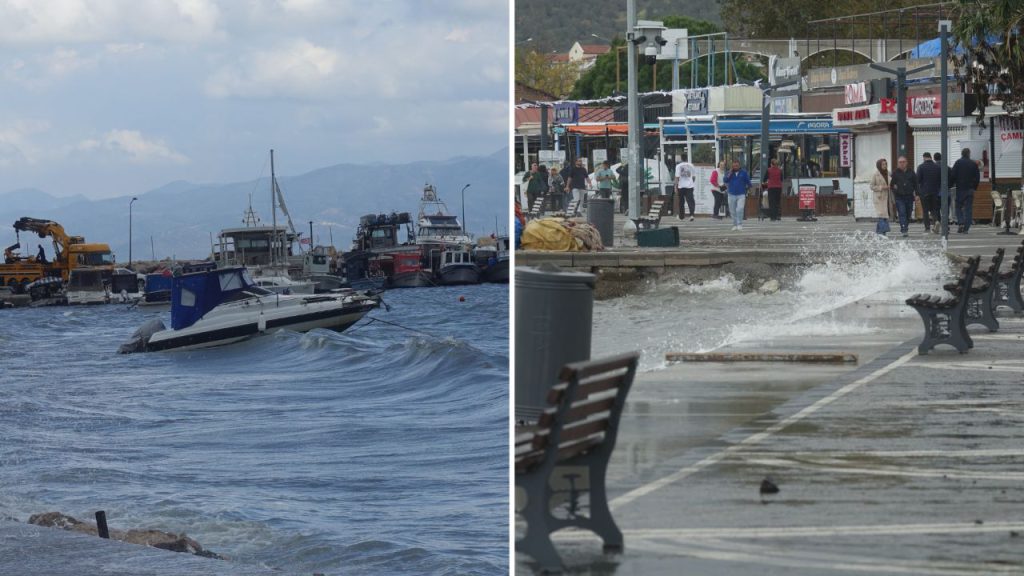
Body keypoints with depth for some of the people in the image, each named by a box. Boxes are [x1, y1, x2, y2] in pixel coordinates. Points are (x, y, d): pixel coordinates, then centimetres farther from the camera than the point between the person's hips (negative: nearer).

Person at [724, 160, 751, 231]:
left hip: (741, 195, -3)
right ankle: (734, 225, 17)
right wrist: (730, 174, -13)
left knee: (740, 209, -19)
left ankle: (740, 224, -12)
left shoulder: (744, 172, 1)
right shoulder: (730, 172, 6)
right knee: (733, 211, 6)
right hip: (732, 195, 3)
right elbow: (725, 180, -5)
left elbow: (748, 181, 8)